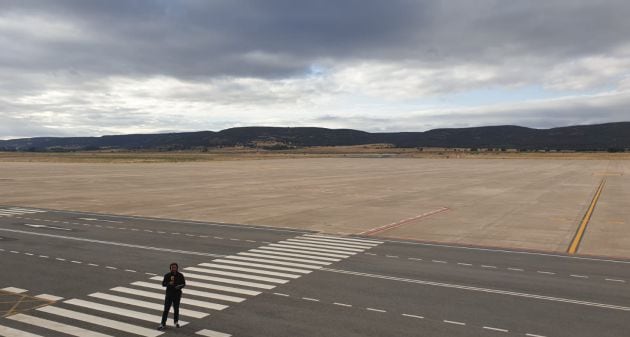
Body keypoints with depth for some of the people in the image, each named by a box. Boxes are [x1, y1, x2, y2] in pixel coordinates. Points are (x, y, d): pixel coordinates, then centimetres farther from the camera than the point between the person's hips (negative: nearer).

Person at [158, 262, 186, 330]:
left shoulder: (180, 275, -5)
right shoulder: (167, 275, -5)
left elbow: (183, 284, 1)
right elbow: (163, 284, -3)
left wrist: (179, 286, -20)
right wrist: (168, 283, -23)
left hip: (177, 294, 1)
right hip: (169, 294, -1)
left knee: (176, 309, 12)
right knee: (166, 309, -4)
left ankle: (176, 322, 32)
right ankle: (162, 324, 2)